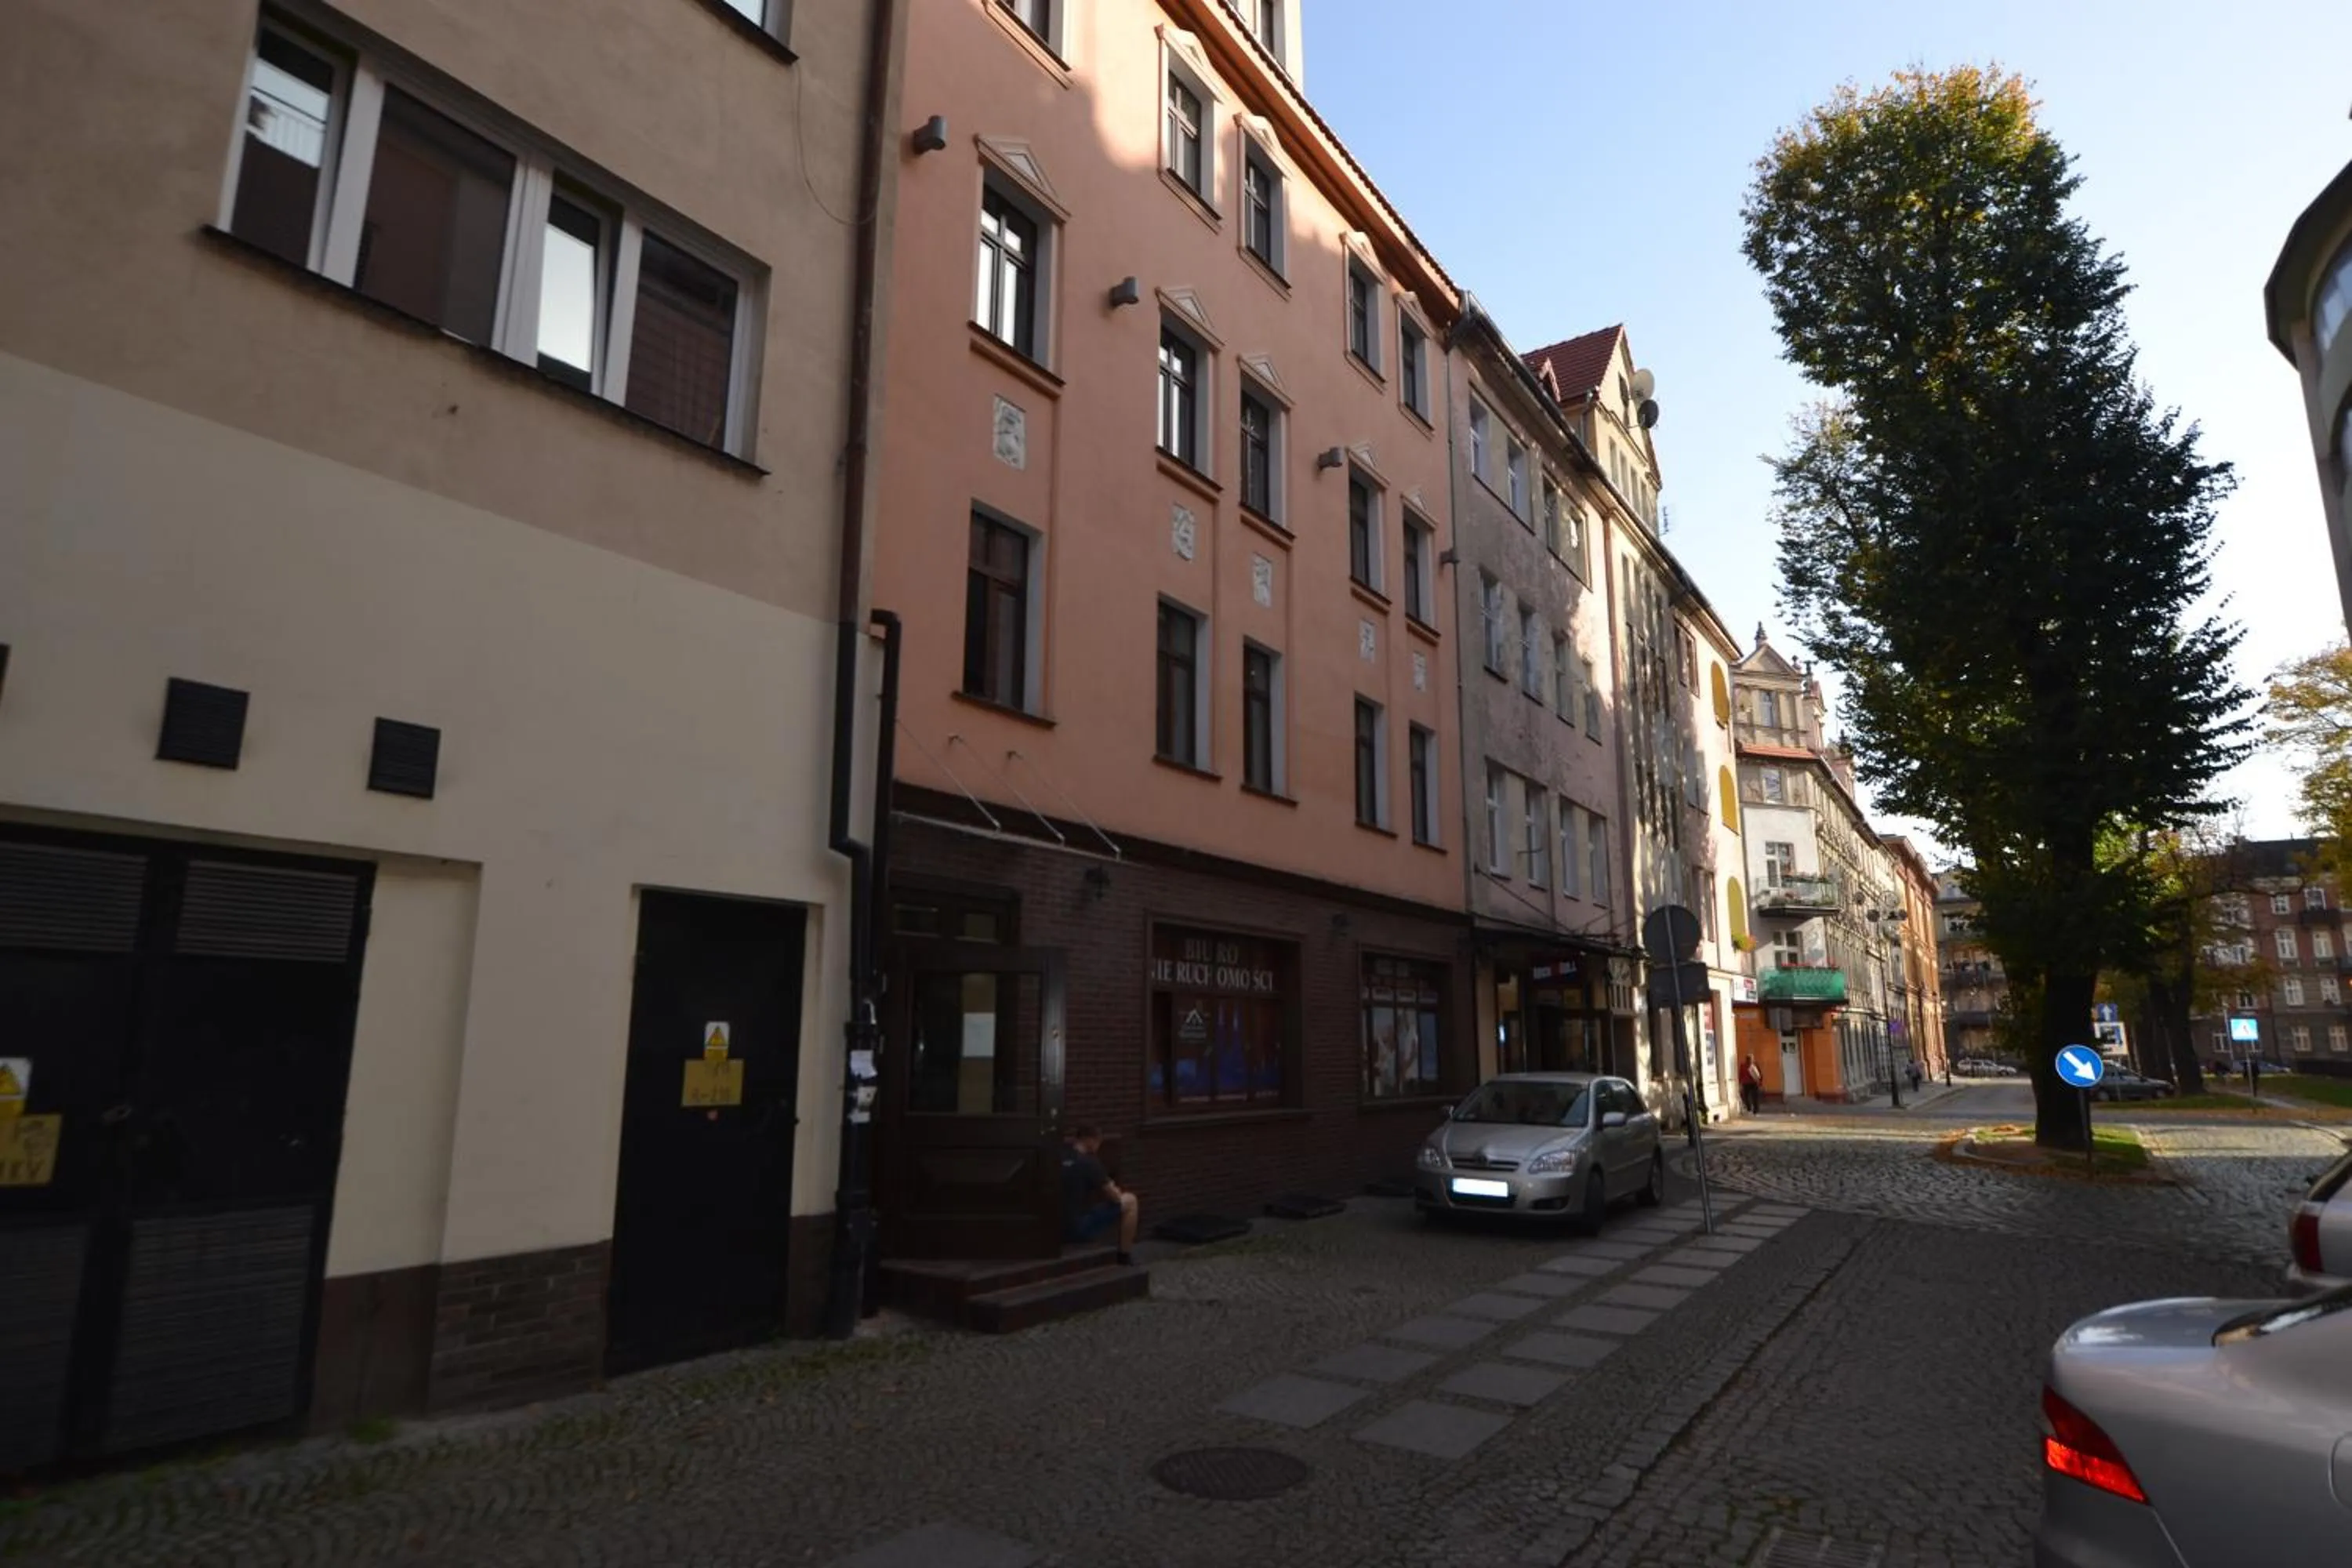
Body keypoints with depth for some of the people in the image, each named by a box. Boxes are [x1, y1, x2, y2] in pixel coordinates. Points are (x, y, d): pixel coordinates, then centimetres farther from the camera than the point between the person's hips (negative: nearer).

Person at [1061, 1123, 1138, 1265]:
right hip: (1079, 1229, -8)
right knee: (1129, 1201, 5)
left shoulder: (1061, 1157, 7)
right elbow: (1115, 1197, -5)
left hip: (1060, 1230, 8)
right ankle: (1125, 1257, 13)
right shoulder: (1088, 1162, -12)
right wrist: (1115, 1190, 17)